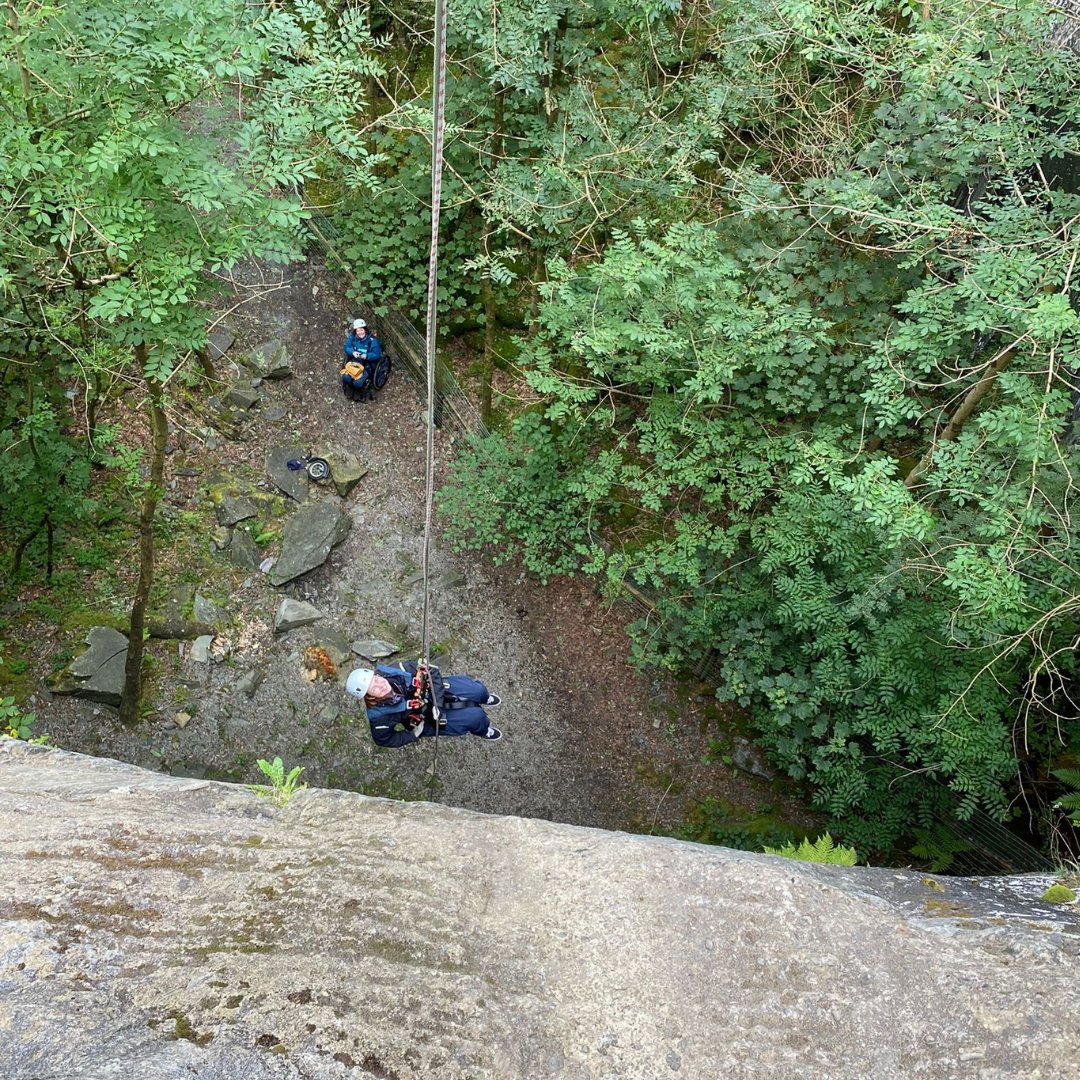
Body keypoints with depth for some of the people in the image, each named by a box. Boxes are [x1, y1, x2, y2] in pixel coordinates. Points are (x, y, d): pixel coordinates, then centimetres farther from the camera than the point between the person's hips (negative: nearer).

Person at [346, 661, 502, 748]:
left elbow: (431, 672, -16)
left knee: (477, 689, -4)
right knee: (475, 716, -14)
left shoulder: (392, 671, -28)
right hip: (426, 720, -3)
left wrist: (437, 701, -23)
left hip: (435, 690, 3)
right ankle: (483, 730, 26)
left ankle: (483, 699, 37)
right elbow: (385, 740, -13)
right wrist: (414, 735, -17)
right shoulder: (379, 717, -33)